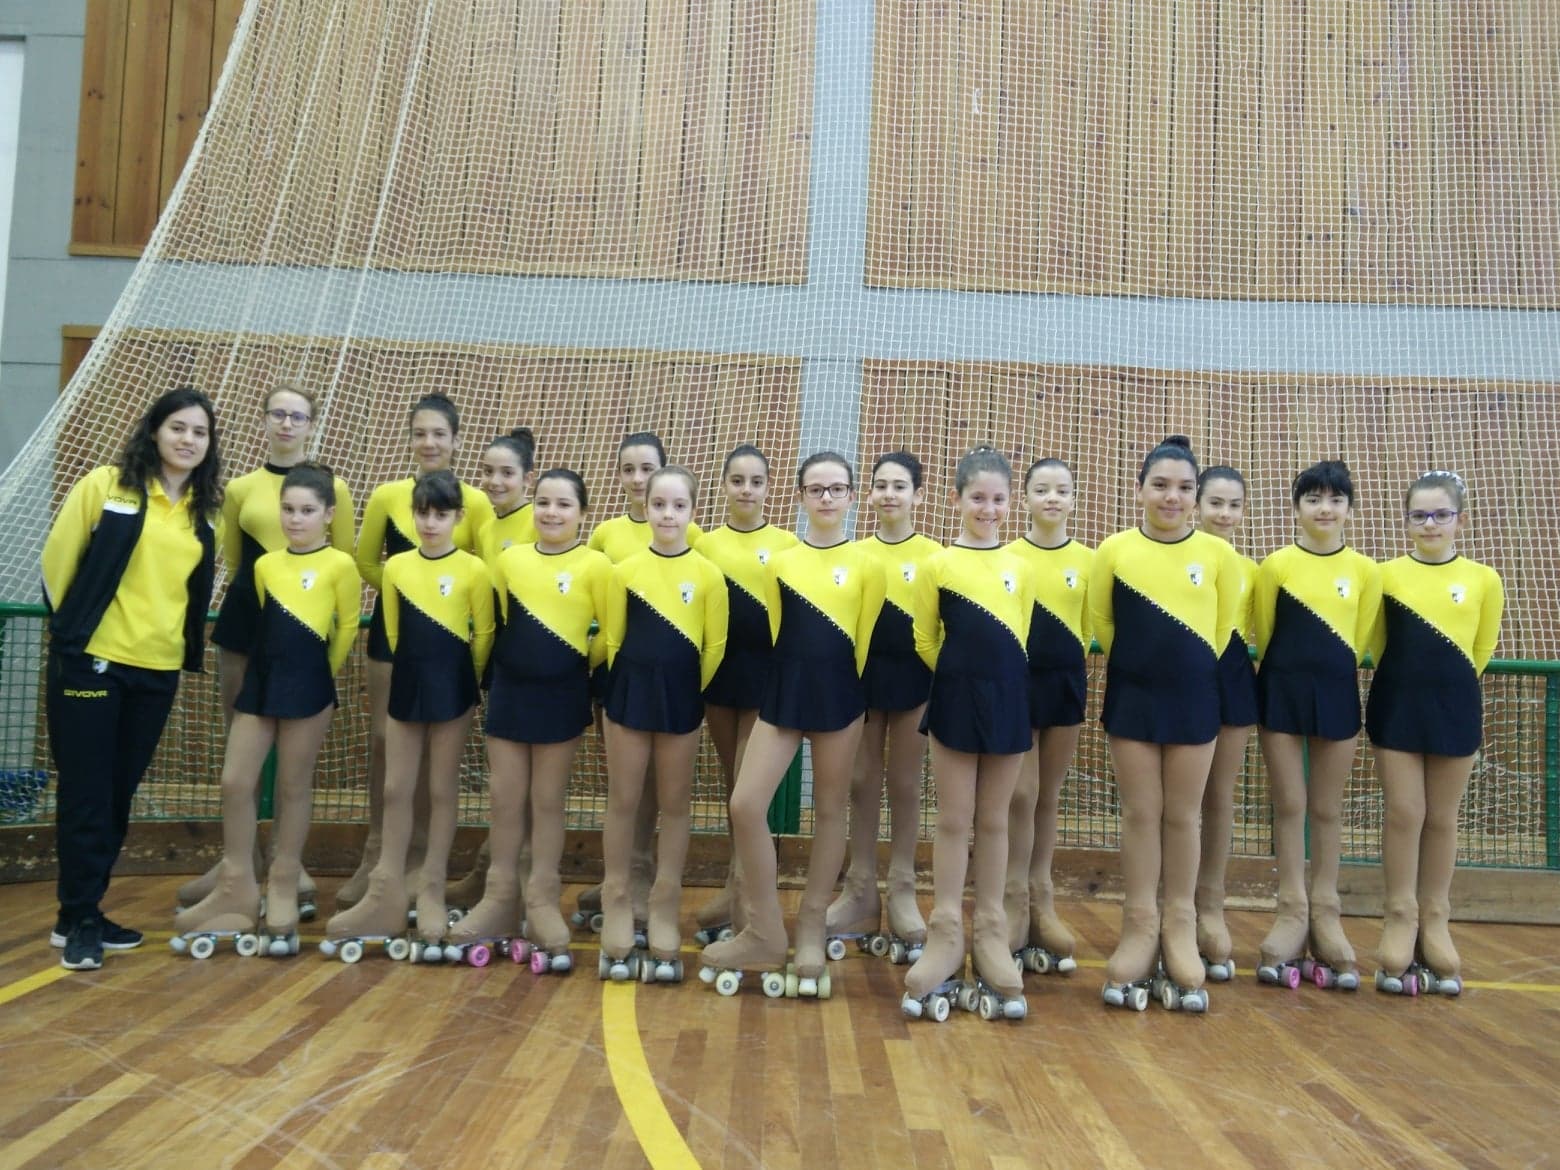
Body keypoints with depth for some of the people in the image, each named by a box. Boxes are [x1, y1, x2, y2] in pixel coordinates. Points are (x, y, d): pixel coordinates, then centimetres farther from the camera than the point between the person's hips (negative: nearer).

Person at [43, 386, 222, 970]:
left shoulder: (206, 511, 7)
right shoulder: (105, 485, -6)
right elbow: (58, 560, -1)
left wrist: (178, 639, 12)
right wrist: (71, 627, 6)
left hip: (158, 669, 5)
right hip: (90, 661, -4)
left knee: (119, 795, 12)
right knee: (85, 794, 1)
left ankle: (84, 914, 25)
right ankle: (78, 921, 11)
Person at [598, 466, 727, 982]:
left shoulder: (708, 575, -4)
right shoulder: (624, 571, -2)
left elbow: (714, 646, 1)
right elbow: (613, 640, 3)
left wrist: (687, 690, 2)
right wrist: (635, 686, 4)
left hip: (682, 698, 0)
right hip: (629, 693, 0)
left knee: (674, 804, 9)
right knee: (623, 801, 7)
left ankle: (664, 911, 21)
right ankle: (616, 903, 22)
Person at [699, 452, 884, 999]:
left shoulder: (866, 564, 1)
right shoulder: (780, 563, 7)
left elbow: (864, 638, 3)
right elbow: (776, 632, 10)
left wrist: (842, 687, 3)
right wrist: (795, 679, 8)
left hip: (840, 692, -2)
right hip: (784, 688, 2)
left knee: (829, 811, 7)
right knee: (745, 805, -7)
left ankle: (811, 932, 21)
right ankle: (764, 934, 7)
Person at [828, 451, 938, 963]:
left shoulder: (934, 555, -3)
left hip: (913, 676, -2)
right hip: (863, 673, 2)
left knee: (905, 784, 7)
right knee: (862, 782, 8)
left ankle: (902, 892, 19)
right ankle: (860, 890, 19)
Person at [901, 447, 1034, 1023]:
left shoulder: (1020, 568, 5)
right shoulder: (937, 566, -3)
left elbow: (1018, 638, 12)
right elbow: (925, 643, 3)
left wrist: (996, 677, 6)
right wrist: (960, 676, 9)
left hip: (1007, 699, 2)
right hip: (956, 698, -2)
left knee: (994, 820, 10)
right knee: (954, 819, 4)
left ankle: (991, 932, 19)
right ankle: (946, 933, 12)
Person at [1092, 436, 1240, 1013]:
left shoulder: (1217, 553, -4)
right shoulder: (1114, 550, -5)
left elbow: (1224, 625, 7)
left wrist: (1190, 667, 10)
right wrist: (1140, 662, 9)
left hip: (1194, 695, 0)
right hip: (1132, 694, 0)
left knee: (1183, 815, 9)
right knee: (1140, 812, 6)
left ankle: (1180, 924, 22)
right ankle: (1140, 924, 17)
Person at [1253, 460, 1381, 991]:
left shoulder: (1366, 570, 1)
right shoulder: (1276, 565, -5)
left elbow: (1359, 639, 8)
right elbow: (1264, 635, 3)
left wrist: (1331, 674, 9)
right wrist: (1292, 674, 10)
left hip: (1337, 693, 2)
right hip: (1282, 691, -1)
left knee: (1327, 809, 9)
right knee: (1289, 804, 4)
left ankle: (1325, 913, 19)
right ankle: (1293, 912, 13)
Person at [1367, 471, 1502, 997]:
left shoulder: (1484, 580, 0)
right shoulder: (1385, 574, -1)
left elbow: (1481, 651, 9)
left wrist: (1448, 681, 8)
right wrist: (1409, 676, 5)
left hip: (1454, 707, 1)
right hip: (1396, 705, -1)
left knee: (1442, 818, 9)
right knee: (1404, 812, 0)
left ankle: (1436, 921, 20)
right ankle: (1400, 918, 11)